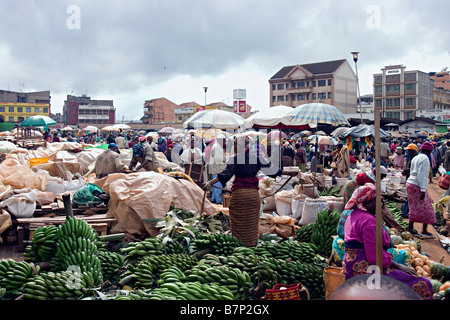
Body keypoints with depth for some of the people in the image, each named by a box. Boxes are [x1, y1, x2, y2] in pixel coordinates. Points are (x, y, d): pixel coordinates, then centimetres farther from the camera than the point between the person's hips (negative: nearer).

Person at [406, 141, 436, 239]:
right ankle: (424, 232, 3)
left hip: (410, 183, 9)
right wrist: (423, 190, -20)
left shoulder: (415, 158, 14)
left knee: (414, 208, 14)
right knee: (426, 209, 1)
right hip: (417, 186, -9)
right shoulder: (425, 159, -12)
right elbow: (422, 175, -19)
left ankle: (410, 229, 17)